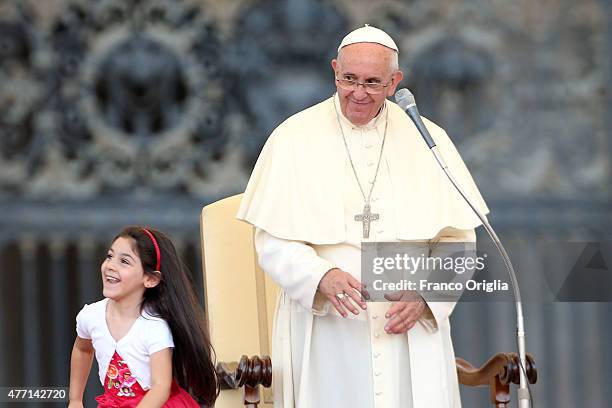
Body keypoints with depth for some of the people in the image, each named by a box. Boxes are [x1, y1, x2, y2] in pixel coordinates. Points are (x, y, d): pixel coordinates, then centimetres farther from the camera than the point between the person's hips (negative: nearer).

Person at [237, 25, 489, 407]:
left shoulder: (427, 140, 5)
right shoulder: (294, 138, 1)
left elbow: (457, 238, 5)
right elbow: (273, 240, -3)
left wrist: (425, 294, -12)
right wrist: (322, 277, -21)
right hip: (325, 333, -1)